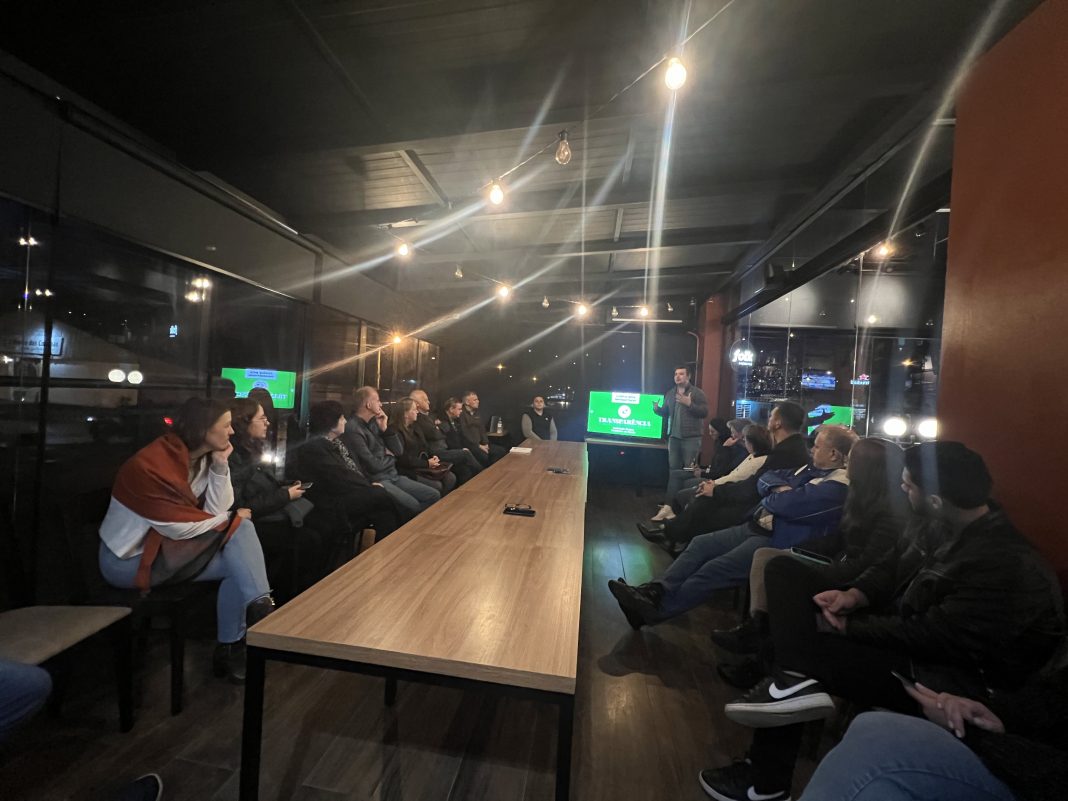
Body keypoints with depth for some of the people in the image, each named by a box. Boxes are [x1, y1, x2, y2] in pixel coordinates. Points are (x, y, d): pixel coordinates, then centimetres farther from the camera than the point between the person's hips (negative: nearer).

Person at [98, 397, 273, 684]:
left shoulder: (202, 457, -1)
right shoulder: (151, 464, -25)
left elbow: (215, 511, -9)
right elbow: (180, 527, -25)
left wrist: (220, 467, -18)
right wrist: (232, 518, -12)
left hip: (164, 544, 7)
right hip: (128, 559, -7)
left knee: (240, 528, -15)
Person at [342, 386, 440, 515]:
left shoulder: (374, 423, 11)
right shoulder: (353, 429, -15)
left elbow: (399, 451, 10)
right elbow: (373, 465, -19)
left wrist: (385, 429, -2)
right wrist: (389, 456, 2)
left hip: (394, 476, 8)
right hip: (376, 480, -8)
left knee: (435, 495, -2)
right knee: (414, 507, -25)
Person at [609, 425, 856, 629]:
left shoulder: (838, 484, -12)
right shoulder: (810, 469, 19)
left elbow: (787, 505, -24)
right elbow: (765, 479, 14)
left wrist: (769, 498, -2)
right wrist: (780, 489, -7)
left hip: (776, 542, -9)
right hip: (755, 527, 9)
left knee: (712, 570, -20)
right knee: (700, 545, -6)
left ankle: (655, 611, -16)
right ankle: (655, 591, -15)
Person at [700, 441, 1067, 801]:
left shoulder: (1009, 568, -25)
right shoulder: (933, 523, -2)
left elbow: (932, 637, -26)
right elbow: (890, 568, 9)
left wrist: (848, 626, -17)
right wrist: (853, 596, -10)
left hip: (940, 675, -8)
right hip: (897, 625, 8)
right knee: (783, 569, -6)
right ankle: (796, 681, -19)